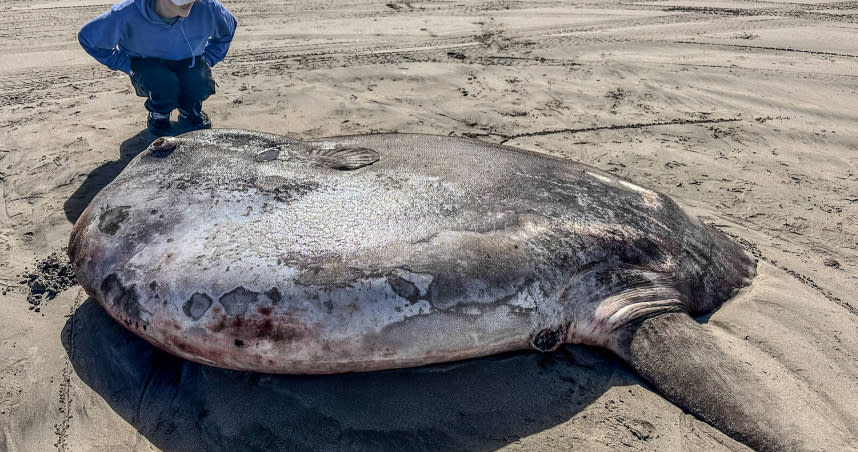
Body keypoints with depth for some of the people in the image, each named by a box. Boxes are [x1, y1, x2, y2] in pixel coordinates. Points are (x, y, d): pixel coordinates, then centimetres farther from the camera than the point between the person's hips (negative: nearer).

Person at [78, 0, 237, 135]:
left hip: (189, 62, 2)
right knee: (165, 83, -35)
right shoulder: (128, 15, -28)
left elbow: (228, 27, 2)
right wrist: (128, 66, -10)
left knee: (199, 83, -32)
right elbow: (88, 37, -10)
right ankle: (159, 114, 2)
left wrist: (206, 60, -3)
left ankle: (189, 111, 6)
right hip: (148, 63, -1)